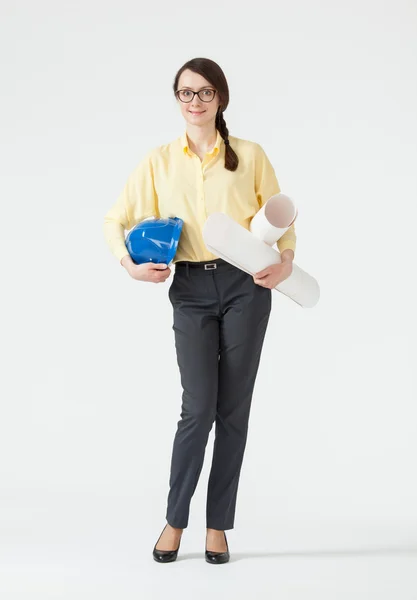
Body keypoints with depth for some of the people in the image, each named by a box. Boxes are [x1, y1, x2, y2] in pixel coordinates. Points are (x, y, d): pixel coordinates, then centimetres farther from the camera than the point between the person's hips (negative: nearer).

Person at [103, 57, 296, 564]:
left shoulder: (250, 155, 3)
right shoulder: (159, 162, 6)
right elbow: (116, 220, 10)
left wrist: (285, 262, -9)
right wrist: (129, 263, -8)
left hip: (244, 285, 0)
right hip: (191, 289, 0)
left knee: (233, 408, 4)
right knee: (199, 406, -6)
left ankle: (218, 526, 16)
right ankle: (174, 521, 12)